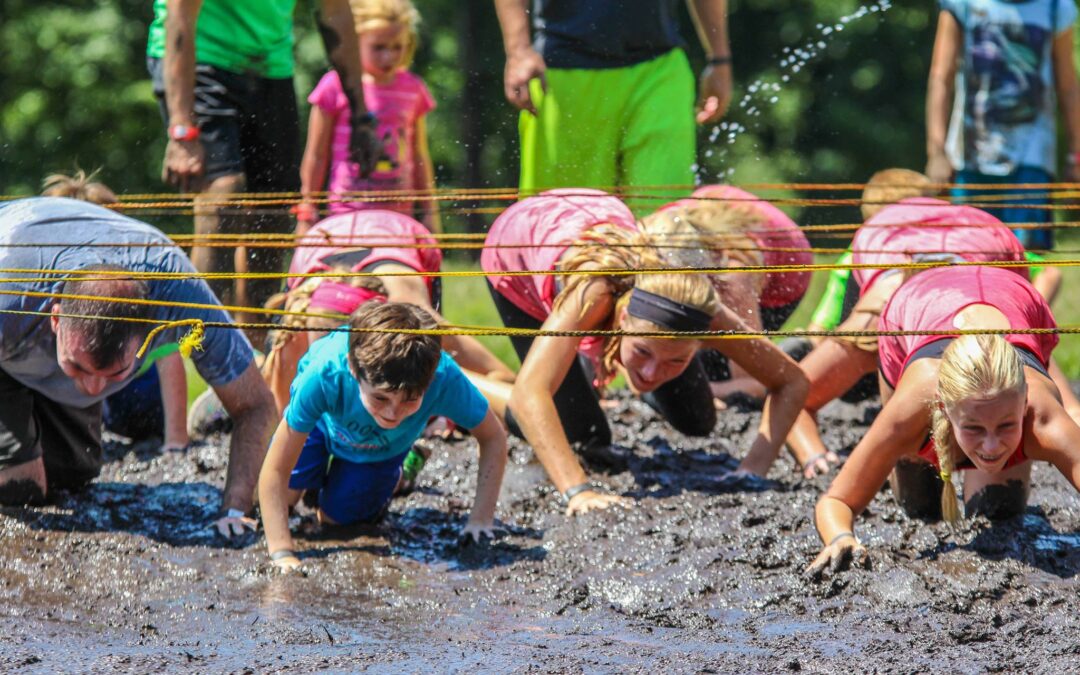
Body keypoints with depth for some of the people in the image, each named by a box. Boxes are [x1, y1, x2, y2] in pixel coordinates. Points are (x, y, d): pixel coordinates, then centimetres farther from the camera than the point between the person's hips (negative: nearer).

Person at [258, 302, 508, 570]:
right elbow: (275, 471, -41)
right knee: (276, 503, -6)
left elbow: (493, 438, -25)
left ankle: (393, 477, 27)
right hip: (323, 421, -1)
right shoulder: (325, 375, -49)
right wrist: (282, 554, -49)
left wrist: (481, 519, -31)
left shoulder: (444, 379, -45)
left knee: (335, 518, -4)